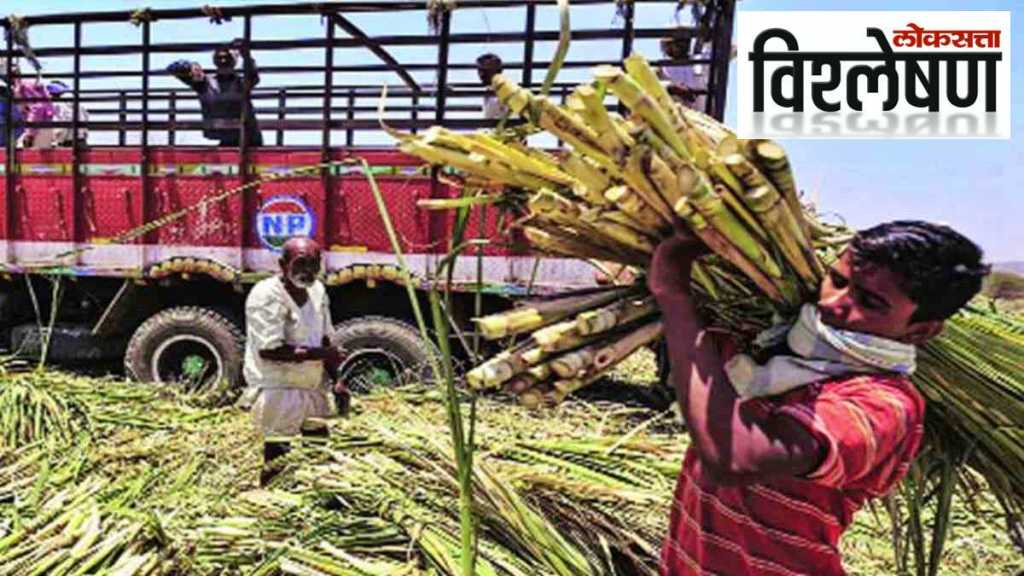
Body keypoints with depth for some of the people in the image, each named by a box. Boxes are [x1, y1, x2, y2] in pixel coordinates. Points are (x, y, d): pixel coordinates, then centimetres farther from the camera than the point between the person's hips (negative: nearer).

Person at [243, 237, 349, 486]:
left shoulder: (317, 290, 5)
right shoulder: (266, 295, -19)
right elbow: (269, 350, -27)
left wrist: (337, 380, 2)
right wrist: (321, 353, -23)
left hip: (312, 387, 8)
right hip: (278, 391, -8)